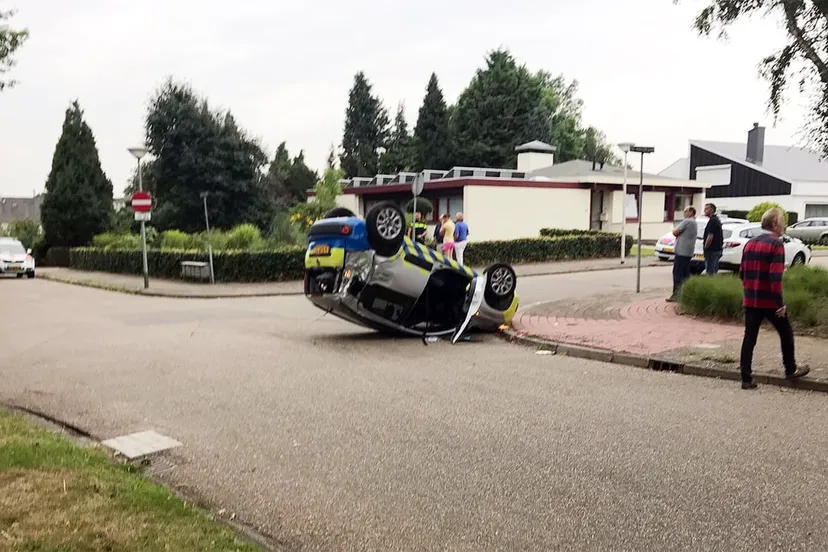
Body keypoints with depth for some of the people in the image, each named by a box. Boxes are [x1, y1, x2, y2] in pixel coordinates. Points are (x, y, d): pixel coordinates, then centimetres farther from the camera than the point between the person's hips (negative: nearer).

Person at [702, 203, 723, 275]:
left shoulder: (712, 221, -15)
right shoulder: (717, 220, 17)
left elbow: (710, 236, -21)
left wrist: (705, 247, -13)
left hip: (711, 250, -10)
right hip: (717, 249, 10)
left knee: (710, 272, -9)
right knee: (714, 271, 14)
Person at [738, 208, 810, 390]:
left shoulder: (750, 244, 10)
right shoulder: (776, 244, -12)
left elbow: (742, 273, 14)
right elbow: (775, 277, -19)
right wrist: (780, 303, -16)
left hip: (751, 300, 6)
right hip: (770, 301, -6)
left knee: (749, 337, 5)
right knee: (786, 334, 15)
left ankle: (746, 378, 2)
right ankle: (790, 370, 29)